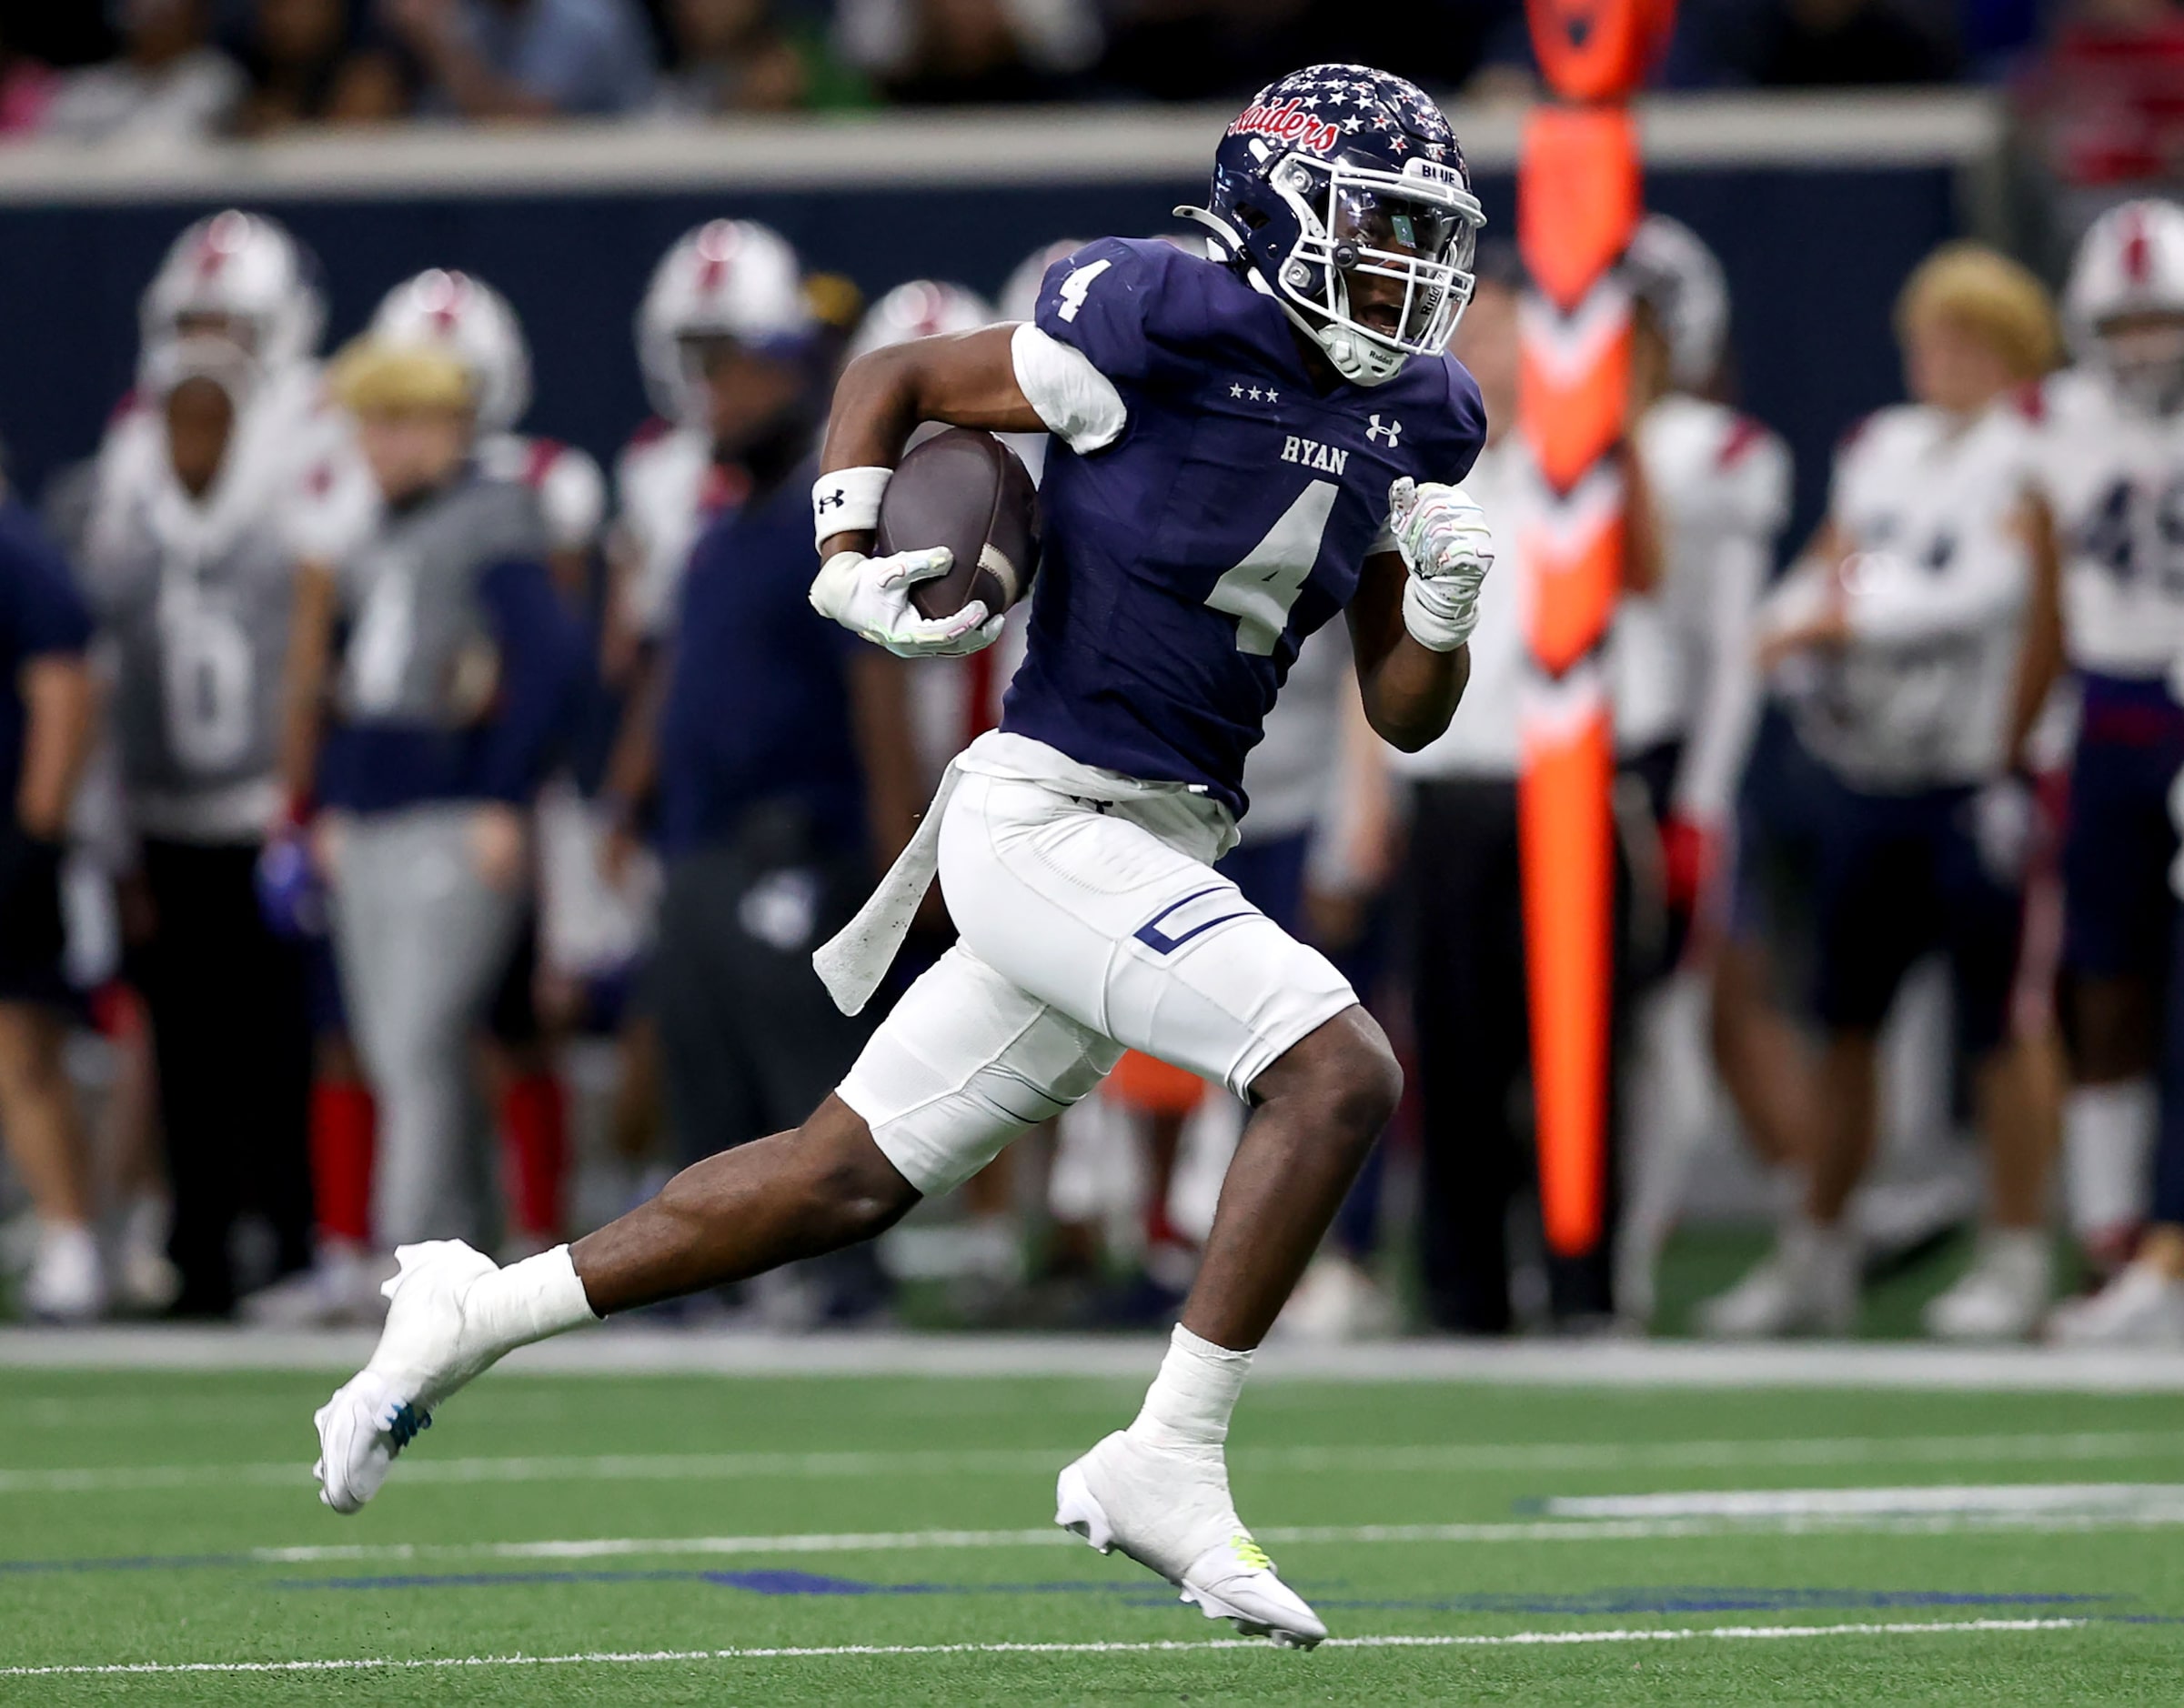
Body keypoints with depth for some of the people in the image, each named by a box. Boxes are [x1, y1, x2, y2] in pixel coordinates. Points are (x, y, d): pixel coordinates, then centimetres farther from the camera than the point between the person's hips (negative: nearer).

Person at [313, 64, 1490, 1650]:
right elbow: (893, 380, 1)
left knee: (847, 1179, 13)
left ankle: (474, 1314, 25)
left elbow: (1402, 714, 13)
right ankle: (1168, 1469, -16)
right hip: (1050, 819, -8)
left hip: (1164, 852, 8)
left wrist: (1444, 611, -7)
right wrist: (849, 554, -13)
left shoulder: (1410, 420, 9)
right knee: (1340, 1073, -22)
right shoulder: (1165, 330, -12)